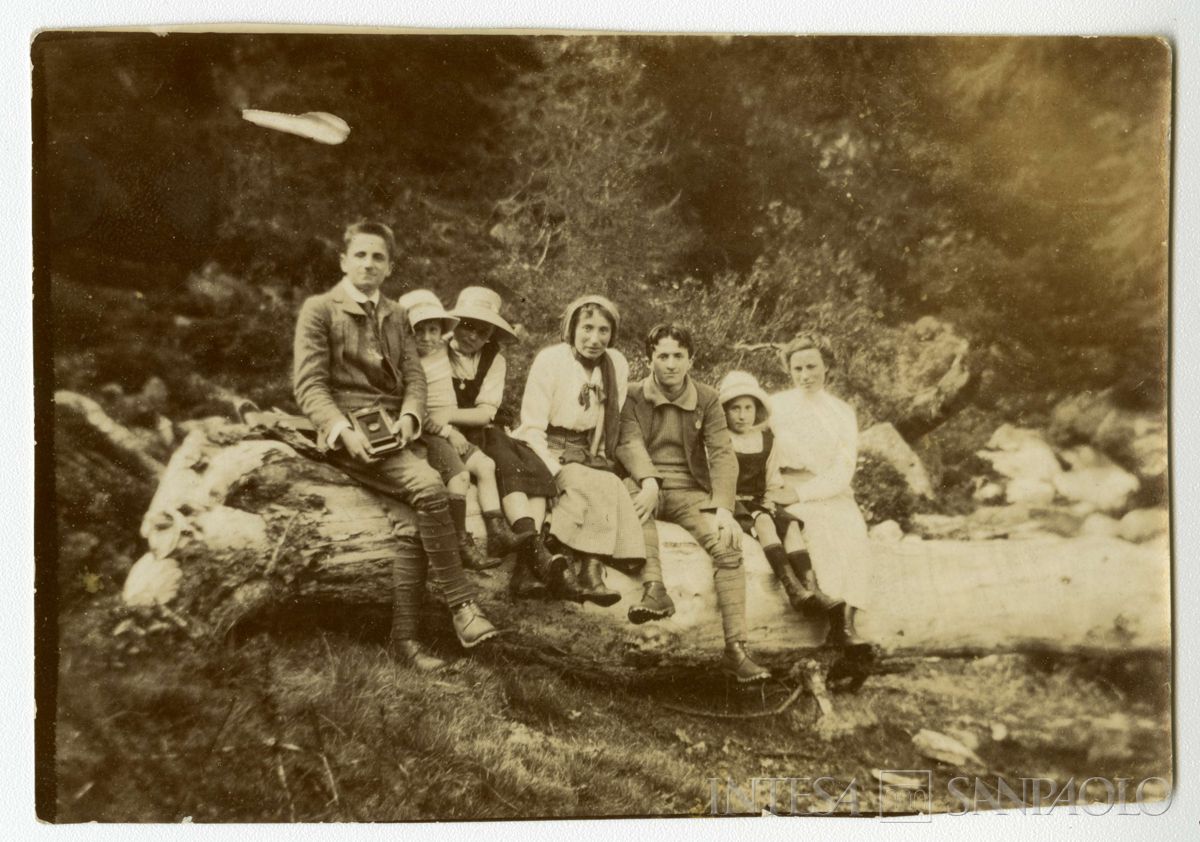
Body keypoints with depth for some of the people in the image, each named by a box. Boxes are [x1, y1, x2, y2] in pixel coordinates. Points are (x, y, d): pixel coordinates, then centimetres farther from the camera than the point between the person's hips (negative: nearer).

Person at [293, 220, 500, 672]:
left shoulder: (395, 317, 22)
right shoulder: (319, 310, 5)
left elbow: (414, 376, 13)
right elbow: (308, 385, -3)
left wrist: (408, 416, -9)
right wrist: (343, 429, -19)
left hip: (394, 429, 5)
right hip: (348, 433, -5)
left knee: (415, 513, -22)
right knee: (428, 485, -29)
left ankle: (404, 635, -17)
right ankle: (461, 606, -21)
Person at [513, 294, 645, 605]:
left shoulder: (617, 364, 2)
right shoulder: (549, 360, -11)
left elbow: (610, 426, 9)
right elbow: (531, 429, -12)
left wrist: (600, 460, -7)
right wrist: (560, 473, -24)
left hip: (588, 455, 5)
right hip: (547, 452, -5)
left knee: (612, 486, -25)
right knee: (601, 487, -29)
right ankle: (590, 570, -26)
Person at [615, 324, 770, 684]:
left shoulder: (707, 399, 7)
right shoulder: (634, 395, 4)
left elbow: (722, 454, -3)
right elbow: (629, 442, -12)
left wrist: (723, 507, -19)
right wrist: (648, 480, -34)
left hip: (690, 491, 1)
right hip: (646, 484, -1)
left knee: (729, 546, -24)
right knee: (635, 502, -37)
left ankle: (736, 648, -24)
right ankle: (654, 588, -47)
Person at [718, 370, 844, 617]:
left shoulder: (767, 440, 16)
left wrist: (773, 497, 3)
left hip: (760, 501, 5)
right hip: (732, 503, -5)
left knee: (791, 524, -26)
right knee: (763, 521, -35)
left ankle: (810, 588, -38)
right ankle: (793, 589, -47)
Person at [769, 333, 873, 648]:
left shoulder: (842, 412, 15)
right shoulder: (775, 406, 14)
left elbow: (843, 472, 2)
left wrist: (801, 492, -13)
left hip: (832, 496, 1)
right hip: (788, 500, -1)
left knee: (851, 525, -31)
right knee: (820, 521, -33)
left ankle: (847, 620, -36)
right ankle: (836, 619, -36)